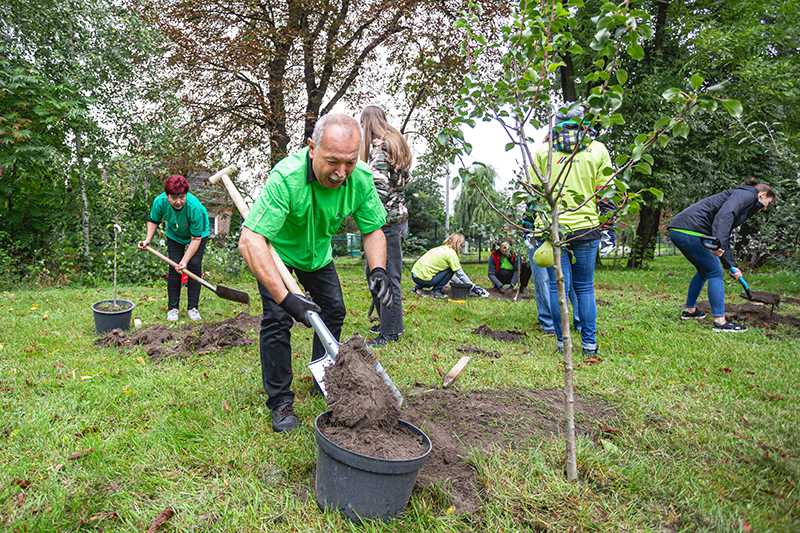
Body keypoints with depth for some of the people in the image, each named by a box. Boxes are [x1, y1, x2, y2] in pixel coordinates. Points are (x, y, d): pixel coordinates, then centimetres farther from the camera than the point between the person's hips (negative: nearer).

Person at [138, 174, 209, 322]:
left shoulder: (194, 207, -39)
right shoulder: (159, 202, -30)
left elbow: (196, 238, -31)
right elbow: (153, 221, -5)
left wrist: (185, 261, -35)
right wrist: (148, 239, -21)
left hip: (198, 232, -2)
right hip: (174, 235, 3)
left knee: (194, 265, -11)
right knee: (174, 267, -5)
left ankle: (193, 307, 2)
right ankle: (173, 308, 8)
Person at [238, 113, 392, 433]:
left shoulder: (361, 179, -27)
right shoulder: (286, 177, -42)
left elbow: (373, 230, -13)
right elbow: (250, 241, -46)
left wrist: (378, 269, -33)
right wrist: (285, 298, -52)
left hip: (318, 253, 5)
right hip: (276, 250, -5)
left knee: (334, 311, 8)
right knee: (277, 318, -13)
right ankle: (280, 401, 3)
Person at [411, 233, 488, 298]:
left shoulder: (441, 248, 20)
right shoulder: (451, 253, -6)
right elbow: (460, 274, -3)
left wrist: (459, 282, 31)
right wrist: (473, 287, 7)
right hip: (423, 279, -8)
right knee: (450, 270, 1)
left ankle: (418, 287, 21)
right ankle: (436, 291, 1)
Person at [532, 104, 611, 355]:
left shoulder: (543, 150, 6)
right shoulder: (598, 149, 8)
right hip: (586, 228, 1)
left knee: (558, 287, 5)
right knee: (585, 287, 11)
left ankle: (563, 342, 9)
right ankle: (589, 343, 14)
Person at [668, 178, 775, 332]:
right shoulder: (746, 195, 3)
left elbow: (724, 238, 33)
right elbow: (724, 214, -19)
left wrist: (732, 266, 32)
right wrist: (719, 243, -31)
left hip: (676, 229, 10)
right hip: (689, 230, -10)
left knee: (704, 271, 25)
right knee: (714, 272, -1)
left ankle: (690, 310, 34)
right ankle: (719, 321, 2)